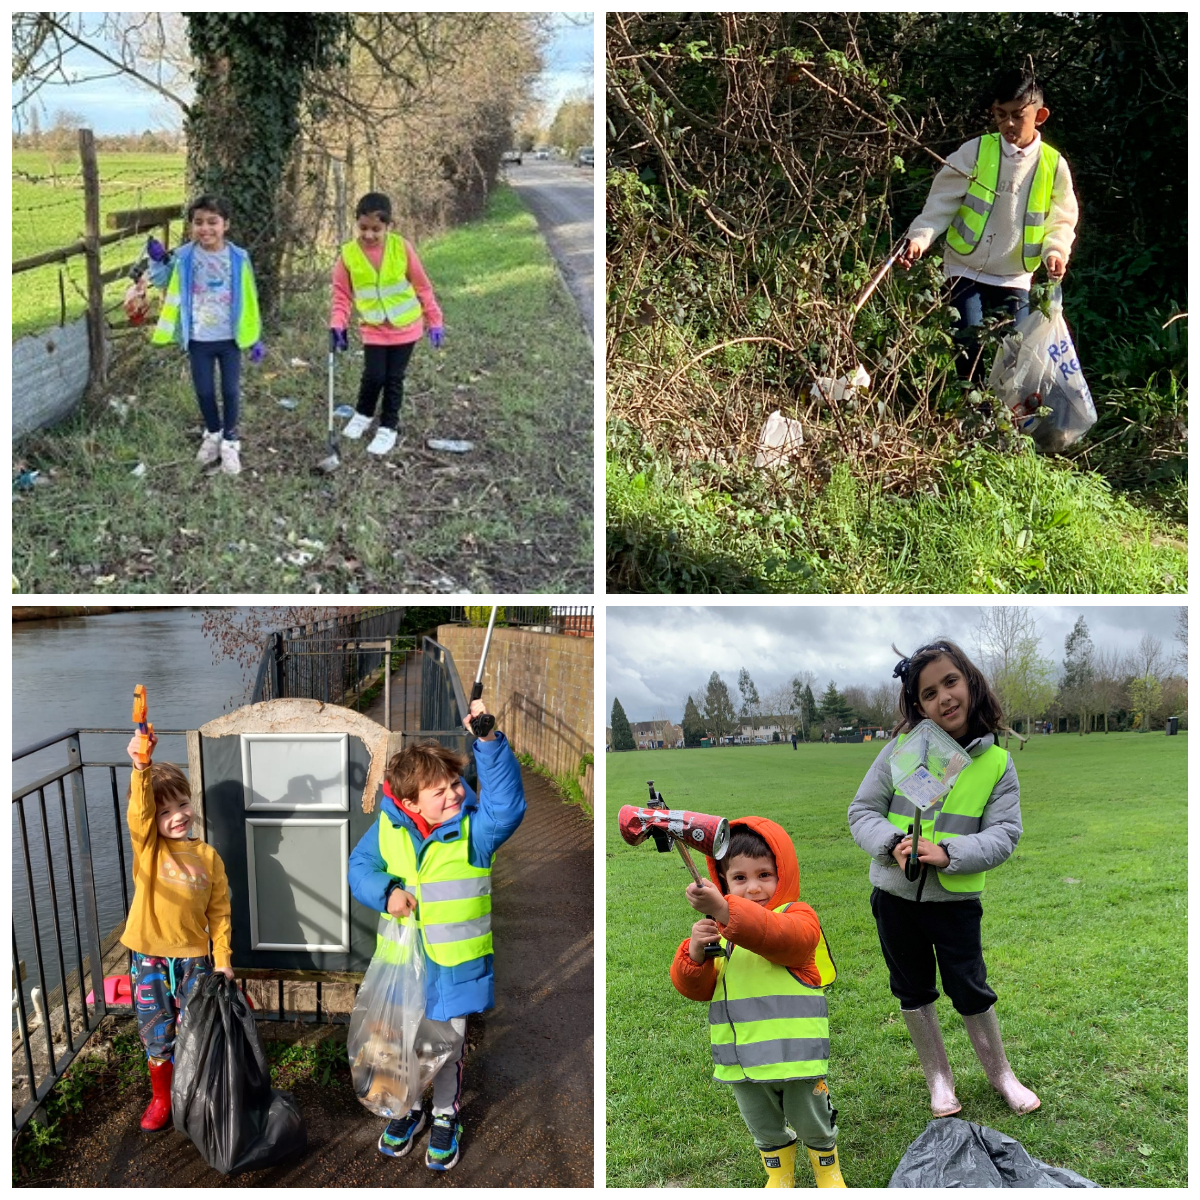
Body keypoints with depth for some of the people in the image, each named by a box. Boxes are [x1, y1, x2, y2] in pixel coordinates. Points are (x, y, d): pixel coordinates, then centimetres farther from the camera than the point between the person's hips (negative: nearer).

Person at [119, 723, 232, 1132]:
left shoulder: (208, 856, -1)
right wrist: (141, 767, -46)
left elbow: (219, 911, 3)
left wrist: (223, 958, -2)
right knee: (157, 1035, 10)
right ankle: (161, 1098, 32)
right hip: (149, 958, 0)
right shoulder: (147, 845, -5)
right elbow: (140, 811, -27)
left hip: (193, 957, 0)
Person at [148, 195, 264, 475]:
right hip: (198, 339, 1)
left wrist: (255, 338, 1)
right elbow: (162, 282, 8)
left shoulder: (238, 258, -9)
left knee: (230, 391, 5)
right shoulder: (183, 257, -7)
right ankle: (213, 434, 33)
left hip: (229, 339, -1)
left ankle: (230, 441, 22)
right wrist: (158, 261, -13)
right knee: (204, 391, 11)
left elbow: (248, 301, -2)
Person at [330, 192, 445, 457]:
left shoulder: (402, 247, -12)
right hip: (373, 329, 0)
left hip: (405, 326, 0)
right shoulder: (348, 254, -10)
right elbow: (342, 295, -2)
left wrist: (434, 321, 0)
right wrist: (337, 326, -16)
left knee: (394, 378, 5)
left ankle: (388, 428, 21)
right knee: (374, 376, -5)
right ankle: (363, 415, 24)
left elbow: (422, 286, -3)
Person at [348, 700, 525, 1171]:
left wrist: (489, 741, -49)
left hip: (454, 966, -2)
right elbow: (360, 867, 0)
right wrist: (385, 892, -22)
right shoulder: (387, 827, -12)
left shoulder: (475, 828, -20)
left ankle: (446, 1117, 43)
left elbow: (506, 804, -38)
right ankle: (408, 1108, 49)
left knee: (449, 1047, 18)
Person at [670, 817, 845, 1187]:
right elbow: (696, 988, 2)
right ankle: (779, 1176, 48)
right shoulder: (718, 928, 4)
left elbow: (784, 938, -38)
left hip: (795, 1054, -4)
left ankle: (828, 1169, 44)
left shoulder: (797, 915, -13)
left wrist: (724, 910, -53)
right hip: (742, 1058, 5)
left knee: (811, 1123, 17)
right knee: (764, 1128, 23)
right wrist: (694, 953, -22)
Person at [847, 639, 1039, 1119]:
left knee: (971, 991, 11)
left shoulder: (996, 763, -6)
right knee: (913, 991, 16)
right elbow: (862, 810, -4)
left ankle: (999, 1072, 36)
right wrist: (892, 844, -23)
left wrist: (948, 853, -25)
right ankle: (938, 1077, 36)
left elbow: (1004, 835, -10)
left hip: (957, 901, -1)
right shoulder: (901, 749, -8)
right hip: (895, 896, 1)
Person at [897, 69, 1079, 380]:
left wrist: (1055, 251, -15)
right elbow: (941, 203, -7)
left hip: (1015, 280, 2)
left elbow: (1060, 220, 5)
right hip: (966, 271, -2)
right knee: (969, 351, -10)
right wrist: (920, 238, -22)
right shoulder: (974, 152, -7)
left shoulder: (1054, 165, -2)